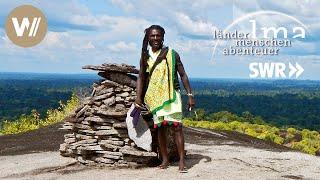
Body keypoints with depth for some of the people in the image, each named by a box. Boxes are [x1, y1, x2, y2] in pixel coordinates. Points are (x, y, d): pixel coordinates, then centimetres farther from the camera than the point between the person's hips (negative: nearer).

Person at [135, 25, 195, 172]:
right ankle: (165, 160, 16)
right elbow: (141, 78, 7)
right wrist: (138, 98, -4)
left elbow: (183, 75, 2)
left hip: (171, 94, -3)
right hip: (155, 96, 3)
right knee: (160, 127, 6)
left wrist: (190, 95, -4)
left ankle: (182, 161, -7)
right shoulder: (145, 57, 7)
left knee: (176, 126, -9)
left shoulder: (172, 54, 0)